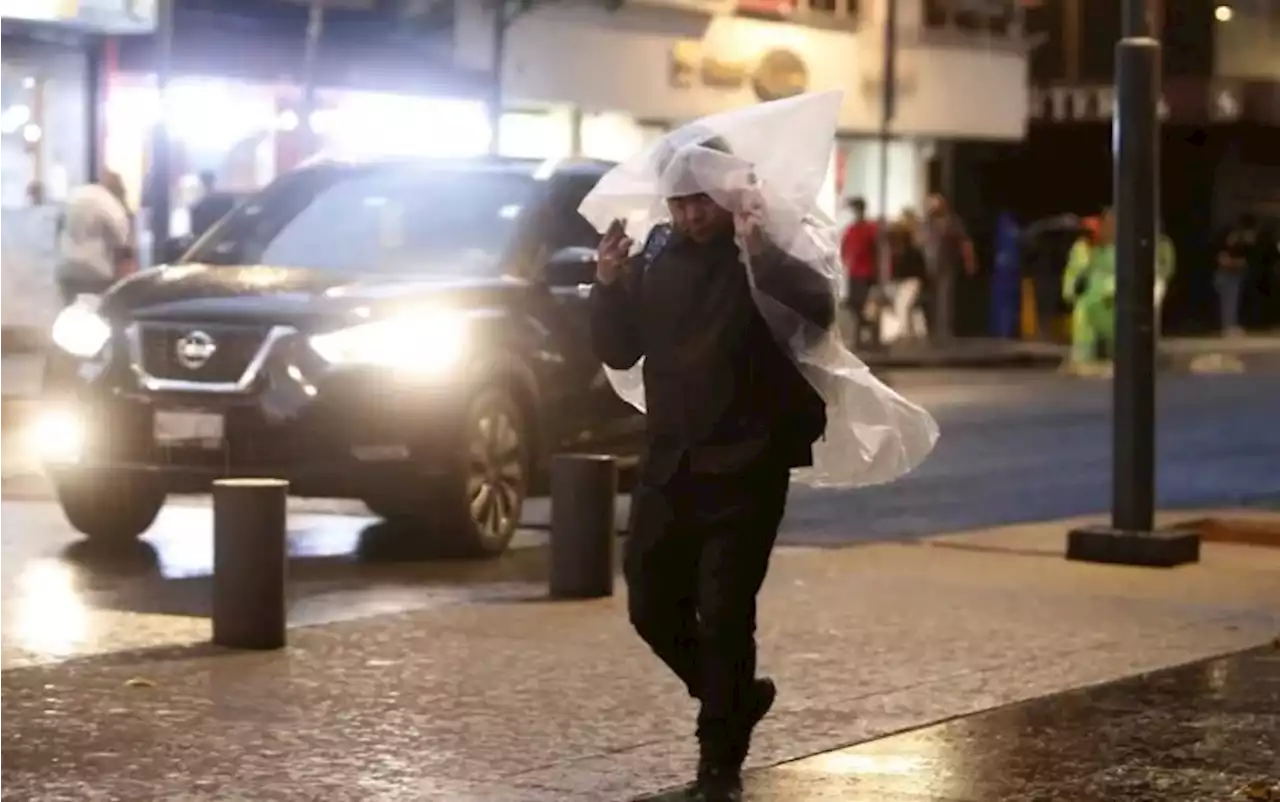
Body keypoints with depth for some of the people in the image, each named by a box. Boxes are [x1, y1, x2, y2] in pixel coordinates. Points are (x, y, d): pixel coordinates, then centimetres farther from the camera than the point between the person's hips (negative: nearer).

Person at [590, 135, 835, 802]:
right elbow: (619, 352, 9)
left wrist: (759, 251, -31)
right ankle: (736, 698, 34)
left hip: (746, 469, -6)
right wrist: (609, 286, -6)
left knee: (724, 615, -8)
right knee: (652, 609, 10)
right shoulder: (657, 256, 7)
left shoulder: (770, 253, -7)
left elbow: (818, 310, -25)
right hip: (669, 464, 6)